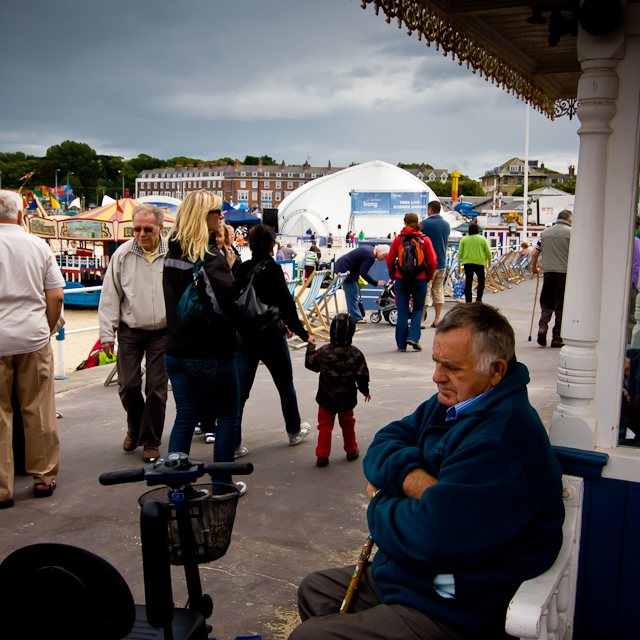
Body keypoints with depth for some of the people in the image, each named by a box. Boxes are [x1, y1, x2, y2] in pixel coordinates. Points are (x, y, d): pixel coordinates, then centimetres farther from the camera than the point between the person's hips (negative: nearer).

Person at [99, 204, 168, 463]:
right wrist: (107, 333, 0)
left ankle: (150, 441, 17)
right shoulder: (122, 254, -1)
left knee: (156, 388, 2)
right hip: (130, 331, 1)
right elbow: (110, 297, 3)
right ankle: (134, 429, 31)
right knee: (128, 385, 2)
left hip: (163, 332, -1)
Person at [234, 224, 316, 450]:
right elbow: (286, 305, -15)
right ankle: (294, 431, 33)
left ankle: (232, 443, 3)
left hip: (243, 337, 4)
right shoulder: (272, 270, -13)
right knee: (286, 387, 16)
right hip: (270, 338, -4)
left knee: (239, 391, 4)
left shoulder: (241, 269, 2)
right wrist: (303, 334, -7)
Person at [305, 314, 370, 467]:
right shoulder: (356, 354, -8)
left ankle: (322, 456, 8)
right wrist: (365, 391, 14)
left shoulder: (323, 351, -11)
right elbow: (362, 375, -2)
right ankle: (351, 451, 34)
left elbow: (310, 364, 3)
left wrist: (310, 348, 19)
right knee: (347, 424, 22)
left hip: (326, 398, -1)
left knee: (325, 426, 9)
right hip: (347, 398, 1)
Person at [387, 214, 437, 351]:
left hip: (401, 279, 1)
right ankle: (413, 337, -3)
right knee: (418, 309, 15)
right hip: (420, 280, 0)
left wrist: (393, 275, 17)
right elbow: (432, 261, -5)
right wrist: (428, 277, 10)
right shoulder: (425, 240, -3)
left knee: (402, 311, 8)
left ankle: (401, 344, 9)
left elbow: (390, 260, 1)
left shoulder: (398, 240, -2)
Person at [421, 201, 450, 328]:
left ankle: (421, 320, -2)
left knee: (425, 291, -2)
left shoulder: (425, 224, -12)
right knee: (438, 291, 12)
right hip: (442, 263, 6)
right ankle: (437, 320, 14)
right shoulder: (446, 224, 9)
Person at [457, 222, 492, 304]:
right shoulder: (482, 239, 1)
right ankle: (478, 299, 0)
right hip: (479, 262, -1)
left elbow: (460, 253, 2)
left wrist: (458, 264, 6)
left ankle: (468, 301, 5)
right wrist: (489, 261, 16)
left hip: (467, 262, 2)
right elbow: (488, 252, 3)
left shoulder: (464, 239, 4)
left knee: (468, 282, 5)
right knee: (481, 281, 12)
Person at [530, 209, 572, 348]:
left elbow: (534, 254, 13)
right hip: (565, 272, -3)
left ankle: (542, 326, -10)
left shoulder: (545, 232, 12)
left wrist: (534, 268, 28)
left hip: (548, 271, 3)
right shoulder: (571, 232, 0)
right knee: (561, 306, 3)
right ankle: (556, 338, 5)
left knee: (547, 302, 14)